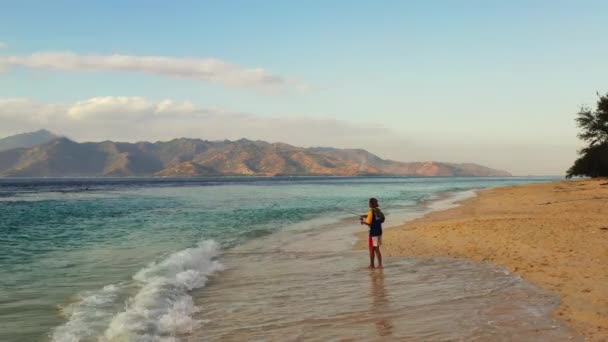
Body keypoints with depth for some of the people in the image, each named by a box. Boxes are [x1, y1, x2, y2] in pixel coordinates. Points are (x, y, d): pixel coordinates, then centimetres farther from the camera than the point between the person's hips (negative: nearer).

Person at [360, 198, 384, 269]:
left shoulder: (371, 211, -16)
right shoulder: (378, 210, 7)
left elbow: (368, 223, -17)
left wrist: (363, 221, 1)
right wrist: (367, 216, 20)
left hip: (373, 233, -7)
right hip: (379, 232, 7)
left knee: (371, 249, 5)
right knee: (376, 249, 14)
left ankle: (372, 265, 13)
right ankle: (380, 265, 13)